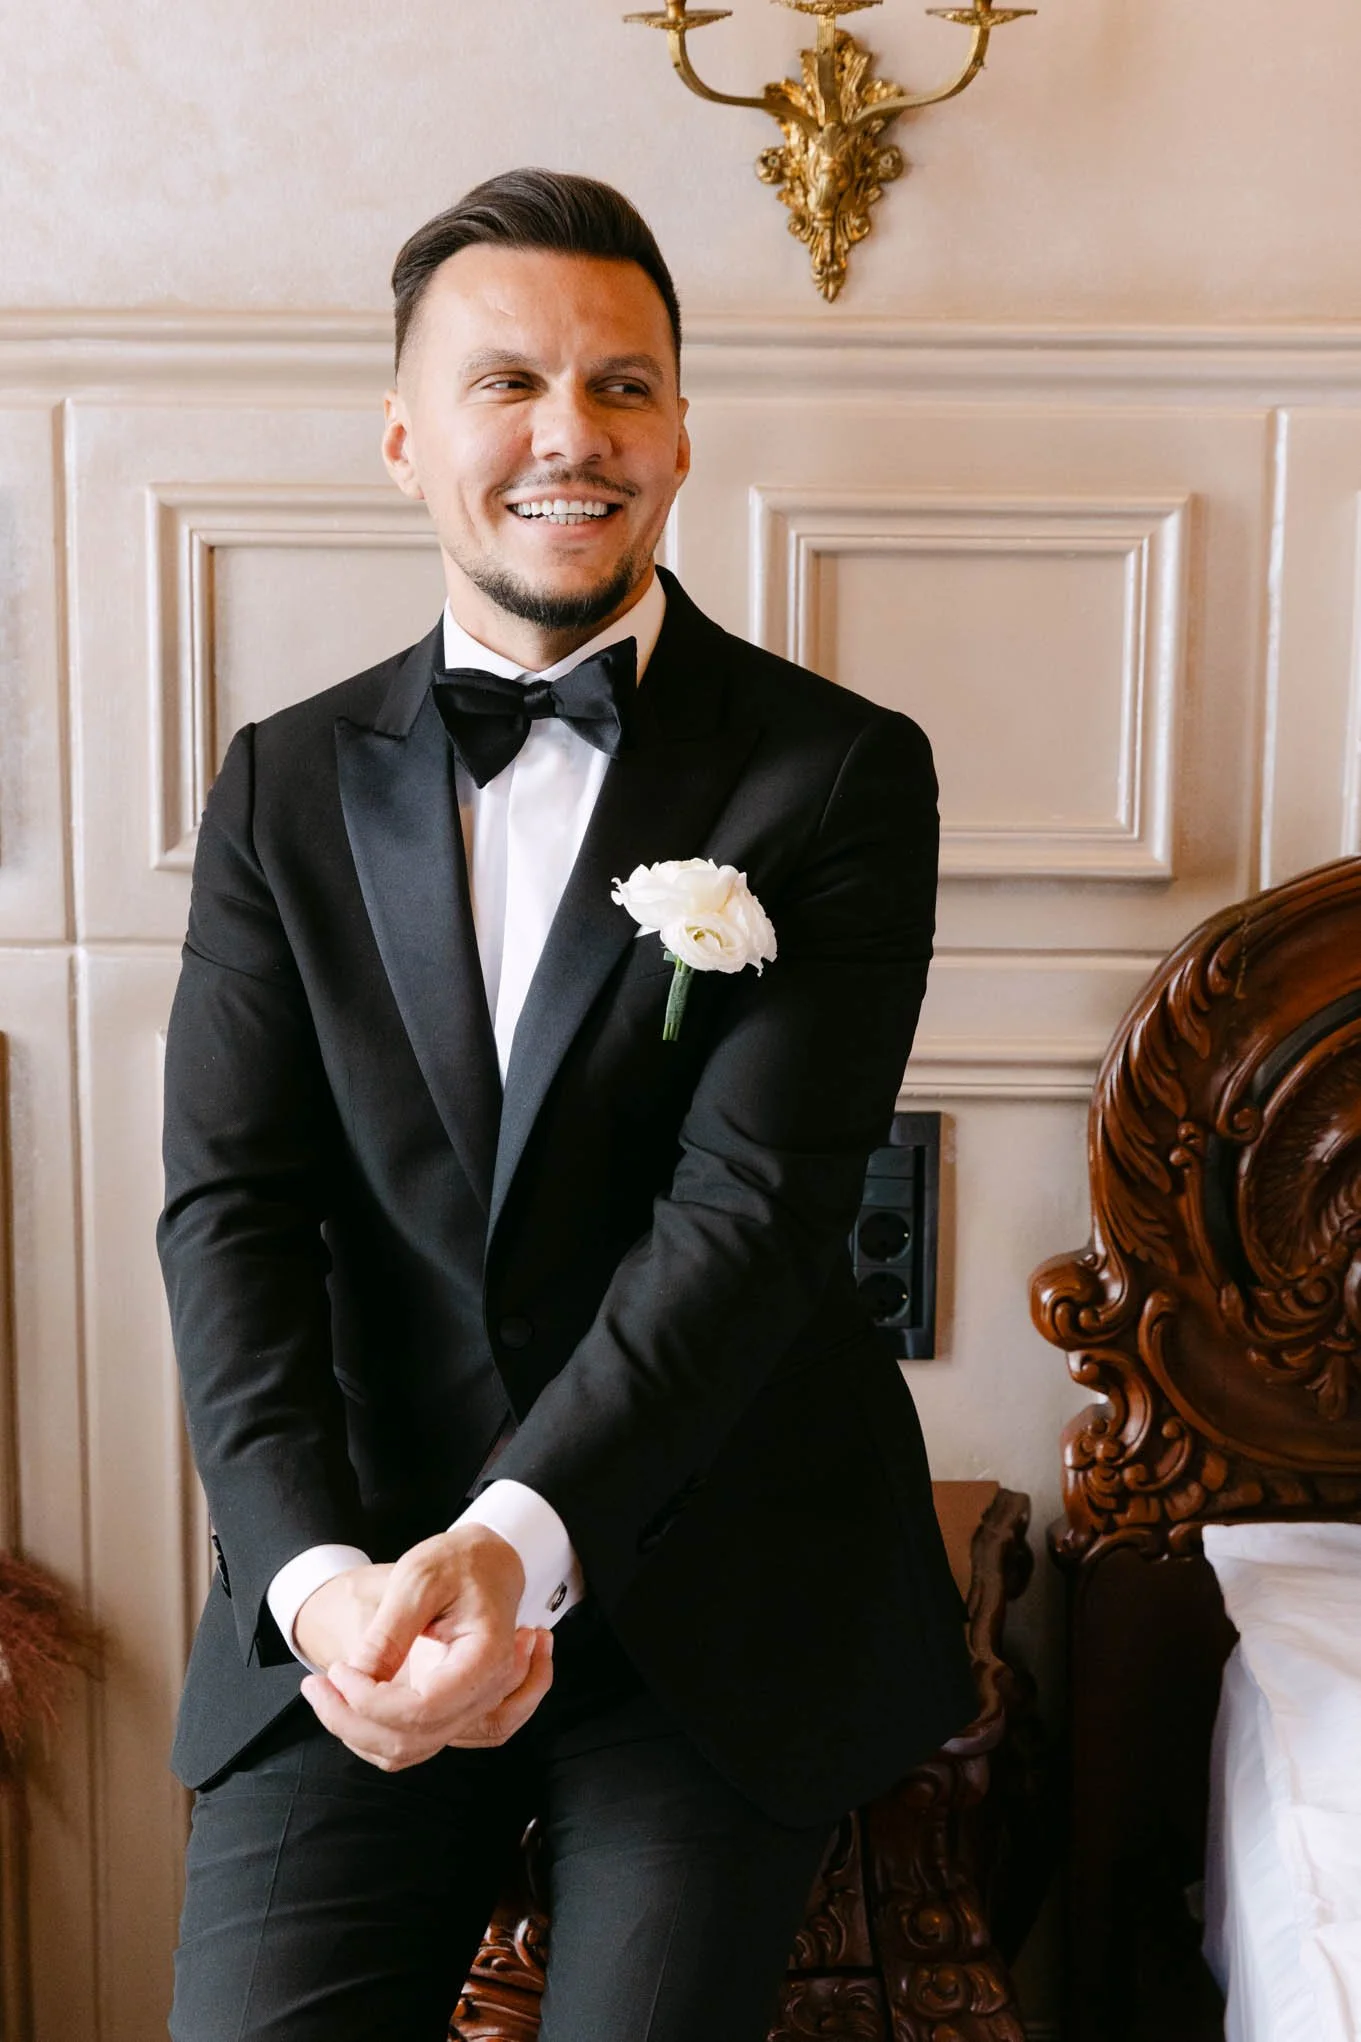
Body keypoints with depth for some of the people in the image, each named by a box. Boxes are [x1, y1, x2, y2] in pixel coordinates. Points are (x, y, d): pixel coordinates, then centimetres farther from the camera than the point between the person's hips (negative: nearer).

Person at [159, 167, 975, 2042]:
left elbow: (754, 1204, -13)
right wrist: (320, 1574, -16)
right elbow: (230, 1203, -2)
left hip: (712, 1600, -1)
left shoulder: (840, 775, -3)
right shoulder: (285, 785, 6)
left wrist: (516, 1539, -24)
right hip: (350, 1584, 2)